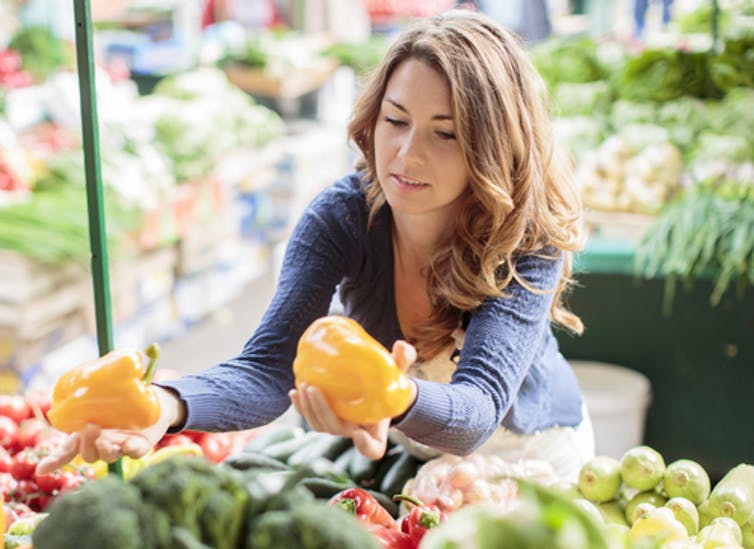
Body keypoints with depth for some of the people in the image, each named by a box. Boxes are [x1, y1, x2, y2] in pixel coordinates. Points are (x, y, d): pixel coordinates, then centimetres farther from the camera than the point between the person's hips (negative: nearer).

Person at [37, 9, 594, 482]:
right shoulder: (341, 215, -20)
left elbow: (477, 411, -38)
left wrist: (397, 398, -61)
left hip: (532, 455, 0)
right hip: (404, 446, 1)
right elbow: (268, 368, -29)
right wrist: (168, 405, -50)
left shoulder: (532, 237, -27)